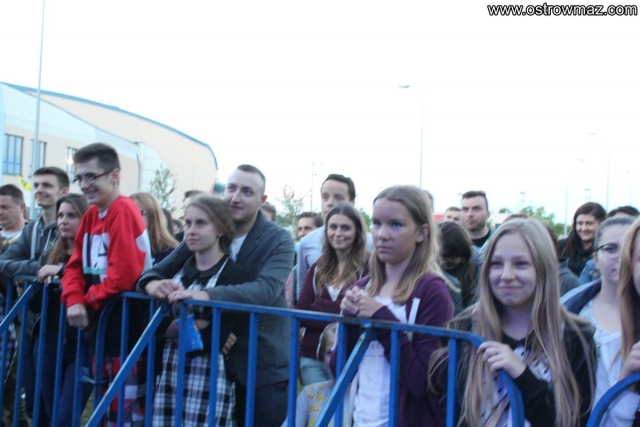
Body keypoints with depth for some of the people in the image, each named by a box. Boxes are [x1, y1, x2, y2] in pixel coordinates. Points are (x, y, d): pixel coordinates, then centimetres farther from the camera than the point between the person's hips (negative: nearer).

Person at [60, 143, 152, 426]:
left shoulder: (123, 211, -15)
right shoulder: (91, 214, 11)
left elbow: (124, 274, -23)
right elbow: (76, 265, 10)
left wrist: (89, 301, -9)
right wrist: (74, 301, -9)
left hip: (127, 325, -9)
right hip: (100, 323, 9)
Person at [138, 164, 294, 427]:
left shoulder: (278, 240, -10)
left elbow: (266, 289, -28)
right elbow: (160, 269, 2)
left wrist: (206, 295, -42)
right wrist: (154, 283, -24)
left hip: (265, 365, -3)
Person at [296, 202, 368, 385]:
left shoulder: (367, 269, -6)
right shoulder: (318, 268, 10)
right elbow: (300, 313, 3)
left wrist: (316, 310, -8)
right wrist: (337, 313, -11)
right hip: (312, 356, 4)